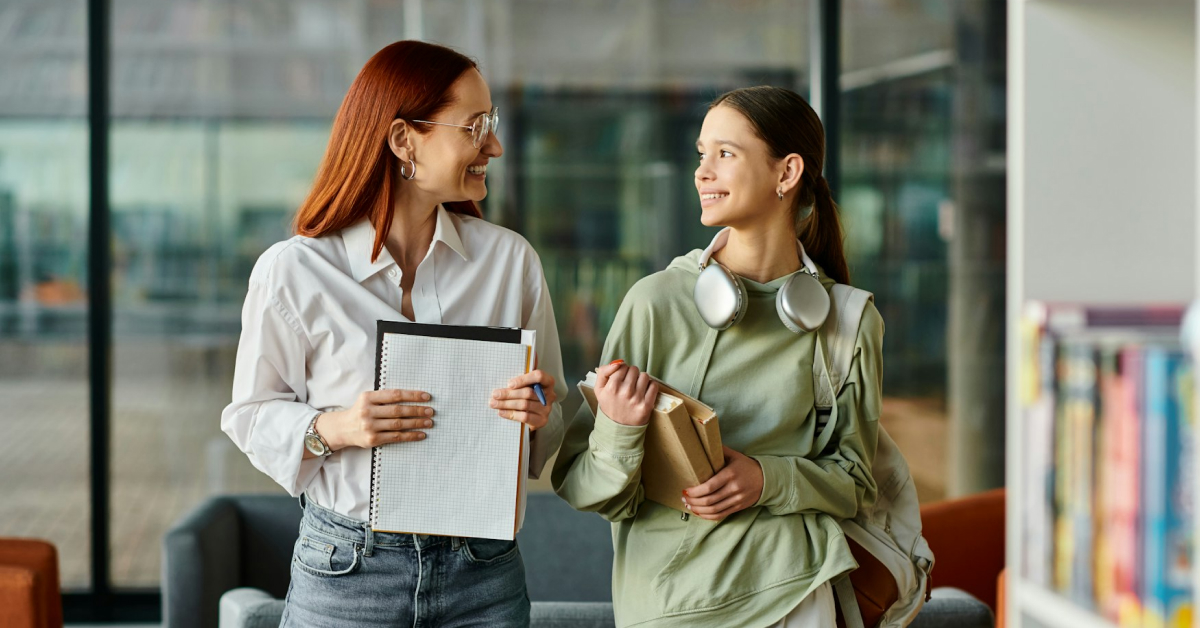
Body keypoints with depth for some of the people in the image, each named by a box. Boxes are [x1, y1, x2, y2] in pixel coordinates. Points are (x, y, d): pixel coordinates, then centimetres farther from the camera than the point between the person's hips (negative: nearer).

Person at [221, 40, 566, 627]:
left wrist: (536, 418, -12)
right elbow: (250, 415, 1)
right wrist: (331, 428, -18)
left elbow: (552, 421, 10)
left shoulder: (510, 260, 2)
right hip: (347, 572, -2)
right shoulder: (293, 271, -7)